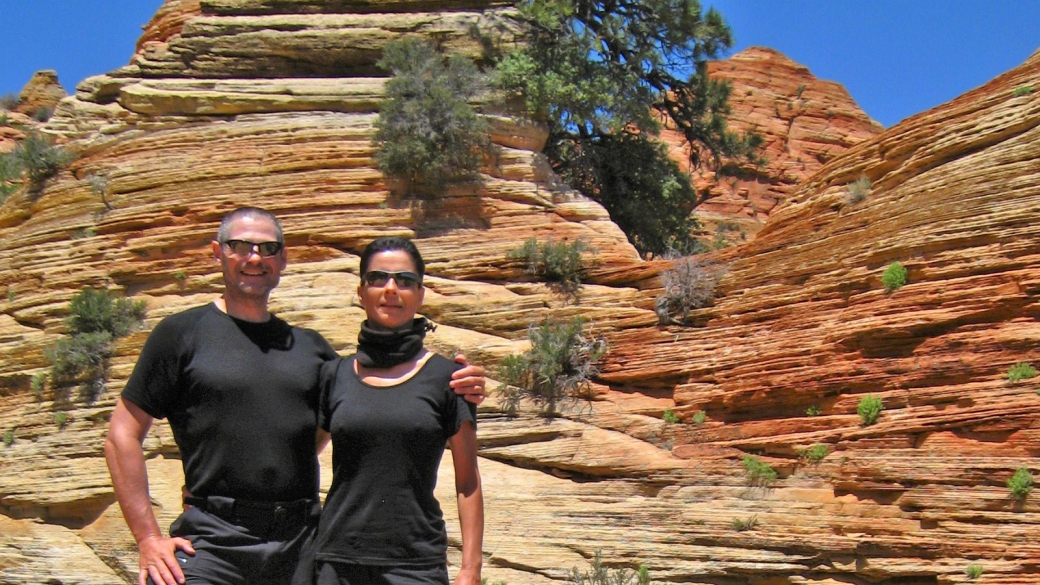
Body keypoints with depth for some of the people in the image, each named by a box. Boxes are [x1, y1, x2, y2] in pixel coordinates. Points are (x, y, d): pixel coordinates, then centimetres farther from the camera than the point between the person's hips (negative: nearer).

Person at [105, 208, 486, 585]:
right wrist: (148, 539, -6)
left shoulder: (309, 346, 15)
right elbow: (123, 435, 2)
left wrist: (451, 394, 2)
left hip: (303, 543, 4)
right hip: (212, 541, -3)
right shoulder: (183, 334, 4)